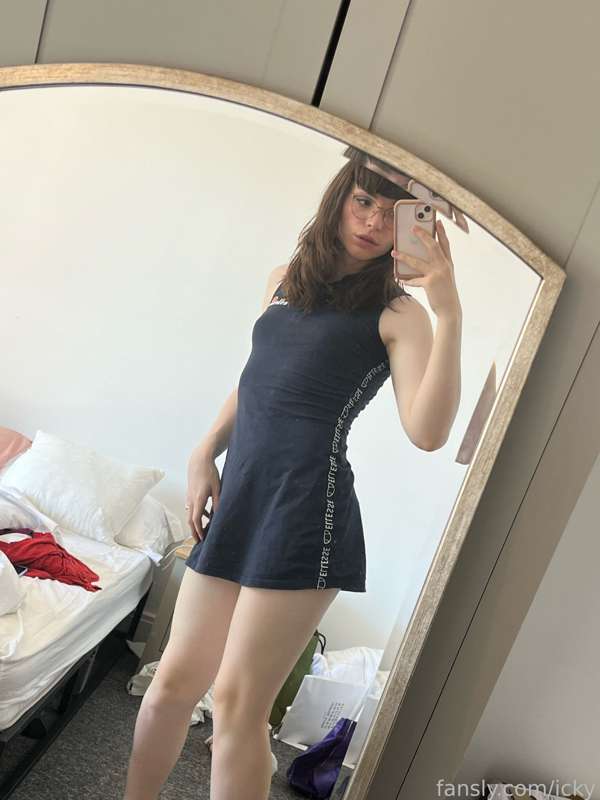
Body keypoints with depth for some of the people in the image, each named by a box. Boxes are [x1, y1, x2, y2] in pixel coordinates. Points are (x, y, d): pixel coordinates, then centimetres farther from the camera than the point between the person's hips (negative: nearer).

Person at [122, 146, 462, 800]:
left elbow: (427, 432, -14)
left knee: (237, 703, 0)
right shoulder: (283, 280, 17)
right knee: (175, 679, 13)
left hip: (308, 502, -5)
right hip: (237, 495, 6)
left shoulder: (397, 313, 0)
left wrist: (449, 313, -18)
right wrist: (205, 452, 14)